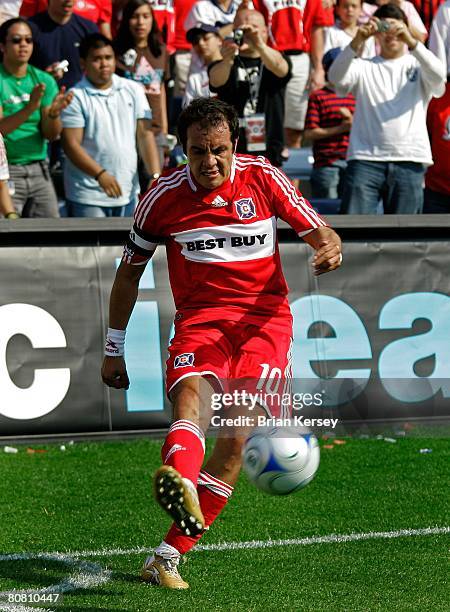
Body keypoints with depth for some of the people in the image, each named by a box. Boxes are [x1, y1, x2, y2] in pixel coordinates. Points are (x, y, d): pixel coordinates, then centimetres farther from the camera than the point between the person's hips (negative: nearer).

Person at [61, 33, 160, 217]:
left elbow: (145, 134, 6)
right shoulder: (75, 98, -6)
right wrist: (100, 174, -22)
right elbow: (71, 145, -11)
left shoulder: (133, 90, 8)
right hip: (88, 196, -4)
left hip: (128, 192, 4)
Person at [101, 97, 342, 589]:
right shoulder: (164, 196, 1)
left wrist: (330, 248, -18)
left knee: (236, 440, -17)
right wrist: (113, 349, 15)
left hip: (264, 318, 0)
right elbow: (129, 272, 13)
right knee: (192, 400, -32)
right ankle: (181, 486, -64)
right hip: (199, 319, 0)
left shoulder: (262, 178, 0)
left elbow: (318, 231, 8)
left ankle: (168, 555, -13)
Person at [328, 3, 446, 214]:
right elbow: (336, 77, -6)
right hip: (365, 159, 0)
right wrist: (356, 42, -20)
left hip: (409, 160, 0)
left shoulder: (417, 66, 14)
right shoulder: (364, 67, 14)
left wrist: (411, 41, -22)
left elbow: (439, 75, -9)